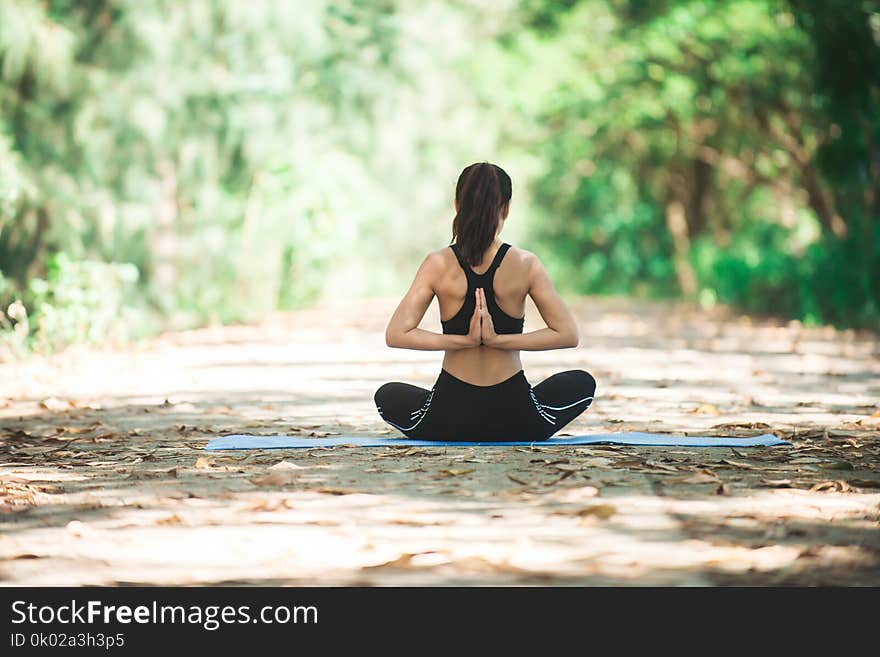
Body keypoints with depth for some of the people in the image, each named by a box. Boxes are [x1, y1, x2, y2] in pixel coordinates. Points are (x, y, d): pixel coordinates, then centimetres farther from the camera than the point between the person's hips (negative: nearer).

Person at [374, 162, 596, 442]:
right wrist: (499, 340, -11)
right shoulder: (526, 264, -8)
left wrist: (463, 340, -11)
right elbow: (568, 335, -8)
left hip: (448, 421, 1)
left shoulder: (438, 265, -7)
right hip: (515, 423, -1)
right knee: (582, 383, 30)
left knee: (387, 395, 34)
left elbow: (396, 335, -12)